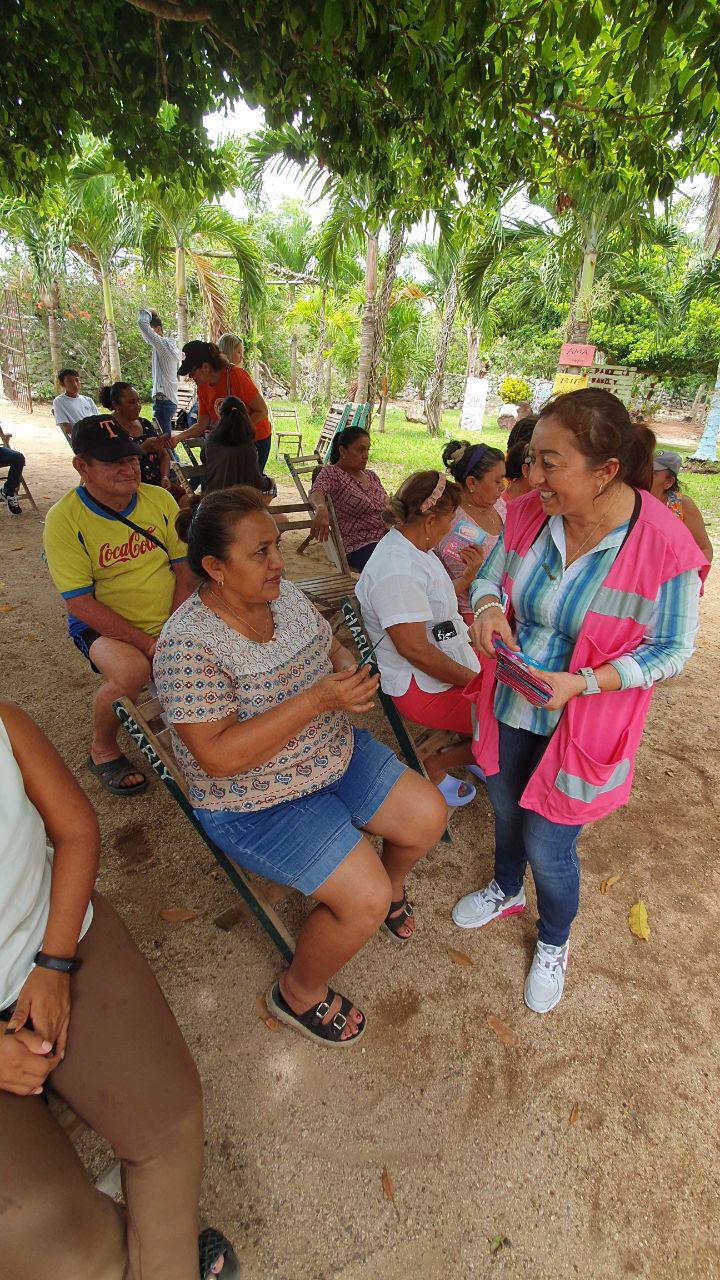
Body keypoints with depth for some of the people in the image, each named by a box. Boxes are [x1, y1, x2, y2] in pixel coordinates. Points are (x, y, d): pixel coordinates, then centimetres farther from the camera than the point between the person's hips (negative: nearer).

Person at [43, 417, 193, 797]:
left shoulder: (160, 499, -2)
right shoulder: (64, 519, -14)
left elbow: (183, 571, 0)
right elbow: (81, 604, -16)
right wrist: (149, 644, -23)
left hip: (169, 620, 4)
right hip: (103, 625, -4)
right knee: (131, 671, -33)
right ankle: (103, 751, -1)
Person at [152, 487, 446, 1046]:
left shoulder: (285, 594, -4)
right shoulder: (188, 645, -26)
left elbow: (331, 647, 10)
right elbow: (219, 757, -30)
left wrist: (350, 671, -14)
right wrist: (318, 698, -33)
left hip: (337, 753, 8)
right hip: (257, 804, -7)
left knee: (428, 816, 3)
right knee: (365, 901, -15)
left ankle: (391, 880, 37)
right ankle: (299, 993, 17)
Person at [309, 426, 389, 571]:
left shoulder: (371, 476, 19)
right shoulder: (331, 473, -3)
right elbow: (316, 493, -24)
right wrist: (321, 508, -48)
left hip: (386, 539, 7)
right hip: (359, 547, -7)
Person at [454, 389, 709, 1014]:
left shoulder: (665, 547, -24)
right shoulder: (530, 512, -12)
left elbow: (672, 650, -14)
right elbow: (490, 575, 4)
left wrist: (584, 682, -27)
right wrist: (487, 606, -20)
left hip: (582, 726, -4)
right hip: (510, 706, 5)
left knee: (548, 848, 10)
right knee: (507, 808, 26)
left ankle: (554, 942, 46)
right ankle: (506, 891, 60)